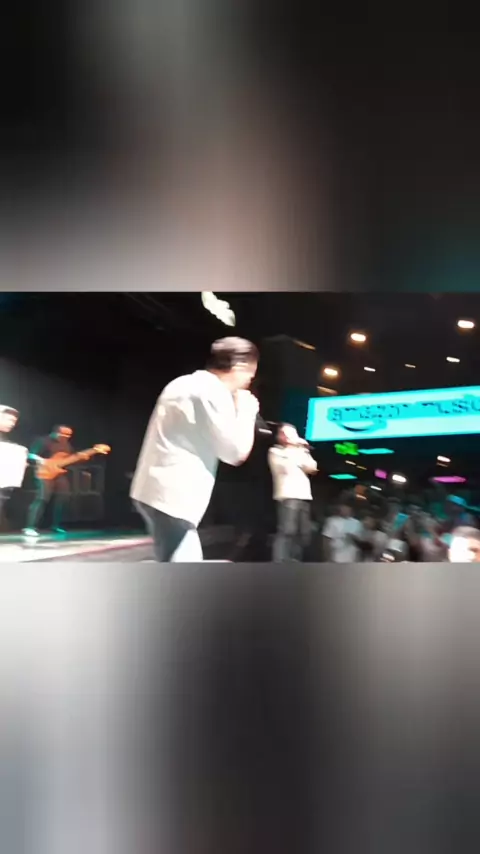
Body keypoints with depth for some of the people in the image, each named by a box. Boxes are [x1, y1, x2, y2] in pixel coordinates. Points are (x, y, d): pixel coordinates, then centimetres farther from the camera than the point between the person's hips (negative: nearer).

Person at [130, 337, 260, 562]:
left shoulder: (185, 384, 17)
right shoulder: (214, 393, -12)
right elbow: (235, 452, -10)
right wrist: (246, 410, 2)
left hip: (157, 491, 10)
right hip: (172, 496, -10)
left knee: (190, 574, 19)